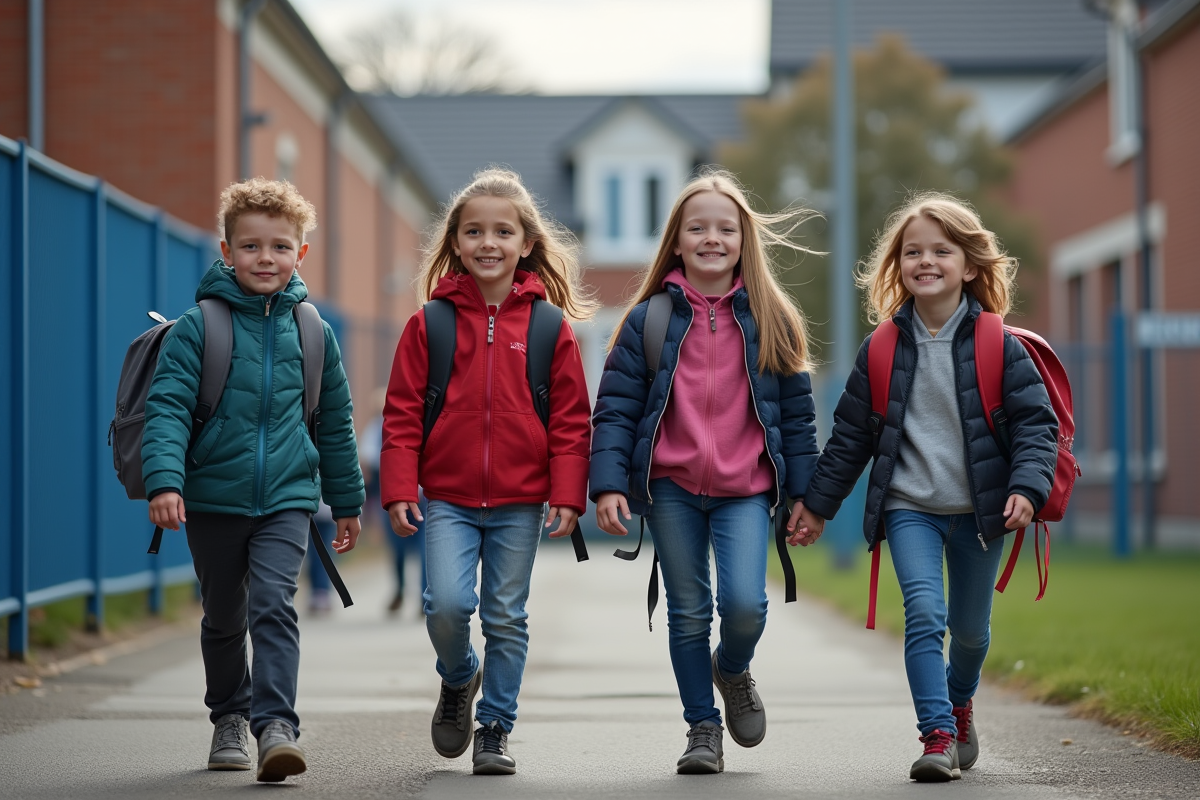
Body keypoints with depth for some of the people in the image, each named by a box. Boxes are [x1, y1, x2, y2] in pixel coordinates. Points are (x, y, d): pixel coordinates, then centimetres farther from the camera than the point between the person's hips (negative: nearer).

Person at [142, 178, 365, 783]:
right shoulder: (198, 327, -5)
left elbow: (336, 422, 14)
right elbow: (167, 407, -11)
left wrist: (347, 500, 18)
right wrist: (164, 480, -25)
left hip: (286, 500, 0)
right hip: (213, 499, 0)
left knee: (274, 607, -17)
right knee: (223, 619, 13)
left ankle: (275, 725, -21)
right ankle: (228, 719, 31)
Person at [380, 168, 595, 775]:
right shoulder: (430, 324, 0)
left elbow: (571, 420, 2)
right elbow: (403, 412, 1)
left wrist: (568, 495, -4)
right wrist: (399, 490, -5)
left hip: (519, 503, 0)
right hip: (448, 499, 0)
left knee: (506, 620, 6)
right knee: (447, 604, -15)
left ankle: (495, 729, 19)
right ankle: (458, 679, 16)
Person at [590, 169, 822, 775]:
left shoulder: (769, 321, 5)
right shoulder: (649, 320, 2)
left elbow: (796, 413, 8)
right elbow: (616, 407, 0)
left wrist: (807, 494, 5)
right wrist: (608, 484, -10)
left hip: (746, 490, 0)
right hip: (670, 488, 0)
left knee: (745, 604, -15)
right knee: (688, 613, 5)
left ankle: (733, 669, 18)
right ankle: (702, 727, 20)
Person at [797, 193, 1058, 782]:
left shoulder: (997, 346, -4)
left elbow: (1035, 420, -4)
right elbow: (851, 433, 9)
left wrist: (1027, 486, -19)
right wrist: (817, 502, 11)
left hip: (979, 510, 0)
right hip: (909, 507, 0)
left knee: (970, 627, 14)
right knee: (924, 614, -18)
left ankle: (959, 701, 43)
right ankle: (938, 735, -15)